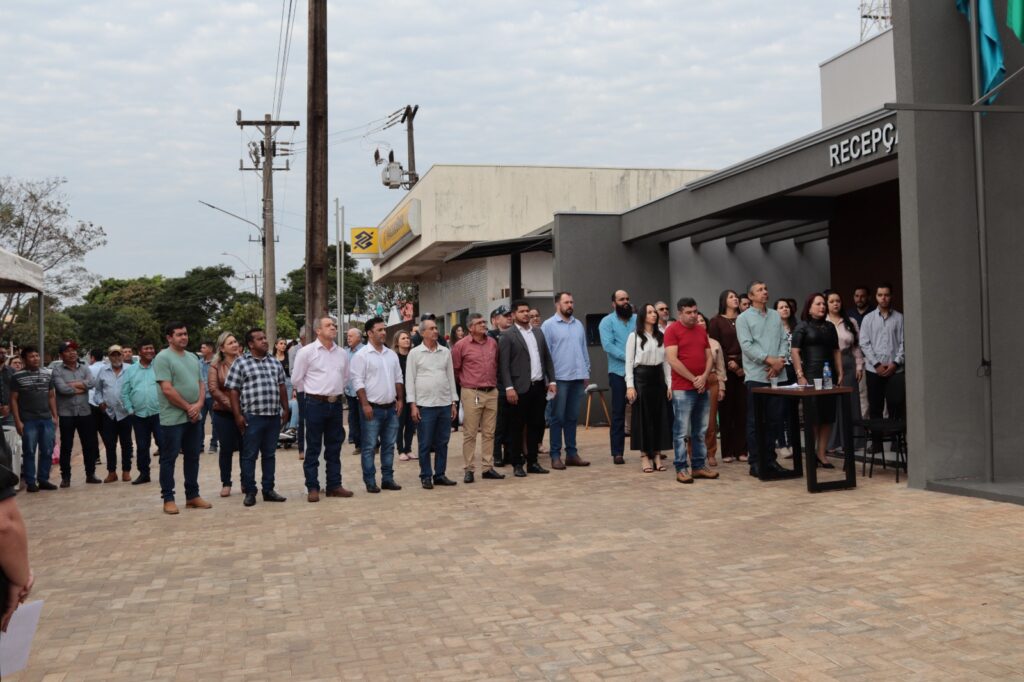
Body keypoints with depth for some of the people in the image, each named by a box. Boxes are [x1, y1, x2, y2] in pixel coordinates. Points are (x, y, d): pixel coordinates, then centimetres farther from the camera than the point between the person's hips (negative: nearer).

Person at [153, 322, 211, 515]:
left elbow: (201, 384, 13)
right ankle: (168, 499, 8)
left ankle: (192, 496, 21)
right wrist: (188, 407, -13)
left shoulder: (193, 357, 13)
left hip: (194, 417, 7)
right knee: (169, 459, 1)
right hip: (172, 418, -7)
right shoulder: (163, 358, -10)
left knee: (193, 457, 12)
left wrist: (199, 405, -6)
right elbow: (167, 390, -16)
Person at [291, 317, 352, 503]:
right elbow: (297, 378, -1)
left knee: (334, 447, 10)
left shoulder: (342, 353, 8)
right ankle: (312, 488, 6)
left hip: (336, 404, 5)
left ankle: (334, 485, 17)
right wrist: (314, 391, 5)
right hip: (316, 404, -5)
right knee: (313, 448, 1)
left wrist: (336, 392, 13)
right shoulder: (306, 352, -7)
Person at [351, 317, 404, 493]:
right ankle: (370, 481, 5)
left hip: (390, 408, 6)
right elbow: (358, 381, -12)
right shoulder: (362, 355, -8)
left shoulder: (391, 354, 12)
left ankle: (388, 479, 18)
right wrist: (365, 404, -16)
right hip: (372, 408, -6)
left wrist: (400, 399, 9)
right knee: (369, 447, -1)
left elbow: (398, 379, 17)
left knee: (389, 445, 10)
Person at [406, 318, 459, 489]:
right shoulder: (415, 353, -1)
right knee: (425, 444, 2)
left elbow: (451, 377, 12)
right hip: (425, 405, -3)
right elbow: (410, 380, -1)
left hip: (445, 404, 4)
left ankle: (440, 475, 16)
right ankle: (426, 476, 10)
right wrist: (412, 404, -7)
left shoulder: (446, 352, 9)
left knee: (442, 443, 8)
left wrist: (454, 402, 9)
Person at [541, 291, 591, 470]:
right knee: (558, 418, 1)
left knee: (572, 417, 11)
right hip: (559, 378, -5)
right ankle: (555, 455, 5)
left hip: (578, 377, 5)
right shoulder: (548, 325, -4)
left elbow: (584, 349, 16)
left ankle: (572, 453, 17)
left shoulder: (578, 325, 13)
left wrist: (587, 372, 12)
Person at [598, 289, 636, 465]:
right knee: (618, 413, 0)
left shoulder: (637, 319, 9)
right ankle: (617, 452, 4)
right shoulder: (607, 321, 0)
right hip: (619, 372, -3)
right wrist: (628, 358, -19)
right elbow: (608, 345, -12)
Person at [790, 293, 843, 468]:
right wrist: (800, 376, -13)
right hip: (811, 376, -5)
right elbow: (795, 352, -6)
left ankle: (821, 453, 10)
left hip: (829, 376, 5)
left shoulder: (830, 326, 15)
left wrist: (840, 374, 9)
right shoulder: (803, 327, 0)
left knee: (828, 416, 3)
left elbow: (836, 351, 17)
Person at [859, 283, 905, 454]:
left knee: (895, 407, 0)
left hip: (895, 369, -1)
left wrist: (895, 363, -9)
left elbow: (904, 343, 0)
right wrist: (877, 364, -7)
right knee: (875, 407, 4)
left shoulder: (899, 318, 3)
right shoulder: (868, 318, 6)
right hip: (874, 369, 1)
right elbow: (864, 344, 2)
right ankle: (876, 441, 10)